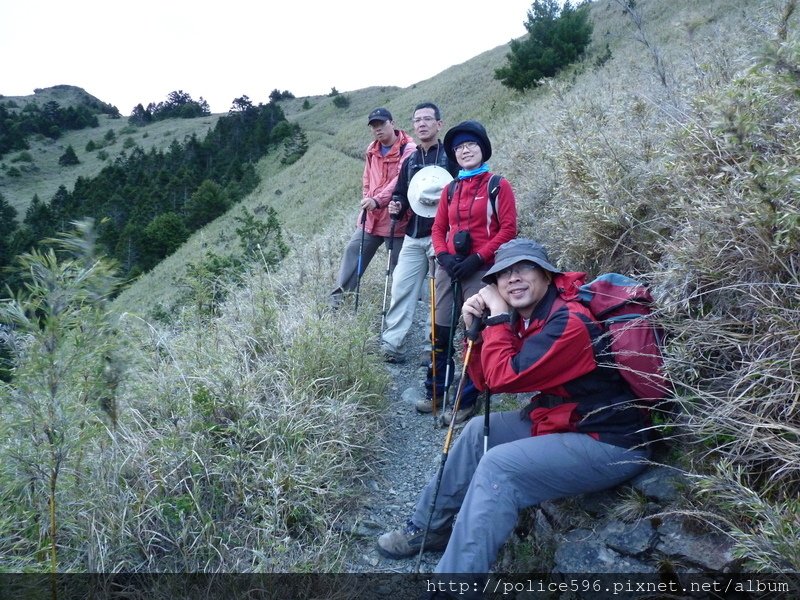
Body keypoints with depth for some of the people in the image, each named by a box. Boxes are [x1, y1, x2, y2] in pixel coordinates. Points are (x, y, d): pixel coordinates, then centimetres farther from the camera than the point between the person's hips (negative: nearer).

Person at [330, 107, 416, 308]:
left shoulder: (408, 149, -11)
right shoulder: (372, 150, 14)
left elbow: (401, 179, -22)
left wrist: (378, 200, -31)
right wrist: (366, 201, 8)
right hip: (370, 216, 7)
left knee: (399, 264, 0)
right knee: (353, 250, 8)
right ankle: (339, 295, 18)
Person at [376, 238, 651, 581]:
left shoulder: (570, 322, -24)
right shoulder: (523, 317, 4)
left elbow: (505, 377, -27)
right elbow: (486, 380, 5)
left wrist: (498, 316, -18)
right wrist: (477, 327, -8)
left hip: (609, 443, -10)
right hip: (560, 421, 10)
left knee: (498, 466, -24)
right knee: (478, 432, 10)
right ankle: (430, 528, 24)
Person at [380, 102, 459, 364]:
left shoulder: (451, 156, 0)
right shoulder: (409, 161, 17)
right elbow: (401, 195, 22)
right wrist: (397, 207, 1)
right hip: (413, 238, 5)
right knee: (401, 289, -1)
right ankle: (391, 345, 3)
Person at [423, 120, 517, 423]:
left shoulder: (498, 185, -1)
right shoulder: (450, 189, 15)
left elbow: (508, 229, -8)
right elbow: (438, 228, 14)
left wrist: (477, 258, -15)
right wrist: (443, 255, -5)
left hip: (480, 270, -5)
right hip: (449, 268, 5)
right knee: (440, 333, 9)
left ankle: (468, 401, 11)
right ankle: (434, 392, 24)